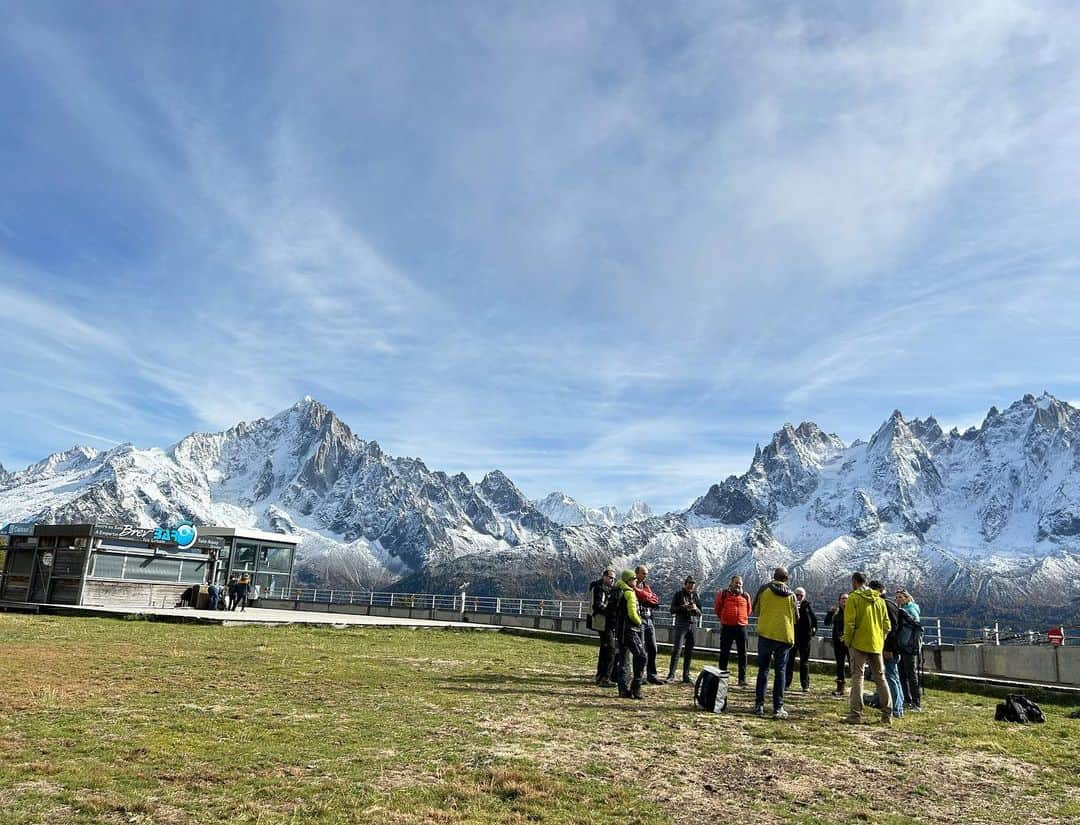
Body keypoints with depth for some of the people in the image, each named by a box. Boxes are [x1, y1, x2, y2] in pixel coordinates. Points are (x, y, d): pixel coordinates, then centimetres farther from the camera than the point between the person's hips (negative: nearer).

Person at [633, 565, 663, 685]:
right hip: (638, 620, -7)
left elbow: (656, 600, 2)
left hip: (649, 620, 7)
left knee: (652, 649, 11)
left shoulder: (646, 587, 18)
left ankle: (652, 675, 20)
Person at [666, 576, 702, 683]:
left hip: (693, 624, 4)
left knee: (689, 651, 4)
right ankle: (671, 675, -9)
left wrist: (696, 608, -7)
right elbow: (673, 610, 0)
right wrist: (683, 607, -15)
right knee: (677, 649, -10)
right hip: (681, 624, -4)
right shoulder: (678, 595, 4)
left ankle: (686, 676, 11)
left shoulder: (695, 596, 15)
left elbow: (700, 612, 15)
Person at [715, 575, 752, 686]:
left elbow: (748, 610, 21)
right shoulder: (723, 594, -1)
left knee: (742, 654, 2)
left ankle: (742, 678, 7)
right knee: (724, 653, 4)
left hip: (741, 627, 2)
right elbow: (717, 608, 11)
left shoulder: (746, 596, 5)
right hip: (727, 627, -2)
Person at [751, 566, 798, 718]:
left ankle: (759, 705, 3)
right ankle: (778, 708, 3)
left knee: (763, 669, 7)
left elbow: (756, 611, 7)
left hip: (766, 633, -1)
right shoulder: (791, 595, 4)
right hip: (785, 636, 1)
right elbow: (795, 618, 9)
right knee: (780, 672, 7)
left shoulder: (764, 589, -1)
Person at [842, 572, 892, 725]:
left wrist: (847, 641, -3)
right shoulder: (879, 600, 11)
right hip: (876, 645, 5)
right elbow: (886, 625, 10)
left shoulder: (853, 598, -8)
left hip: (859, 644, -5)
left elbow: (849, 623, -14)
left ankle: (856, 714, -7)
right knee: (880, 678, 13)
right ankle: (887, 714, 15)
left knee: (857, 677, -3)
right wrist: (881, 640, 18)